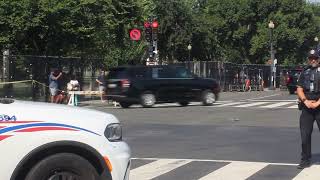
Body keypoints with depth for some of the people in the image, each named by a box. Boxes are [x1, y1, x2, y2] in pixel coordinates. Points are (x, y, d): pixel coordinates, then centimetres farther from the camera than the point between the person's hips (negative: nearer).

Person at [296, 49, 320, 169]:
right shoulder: (305, 72, 13)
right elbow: (299, 89, 9)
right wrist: (305, 101, -7)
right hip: (306, 107, 4)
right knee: (305, 134, 4)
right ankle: (305, 160, 12)